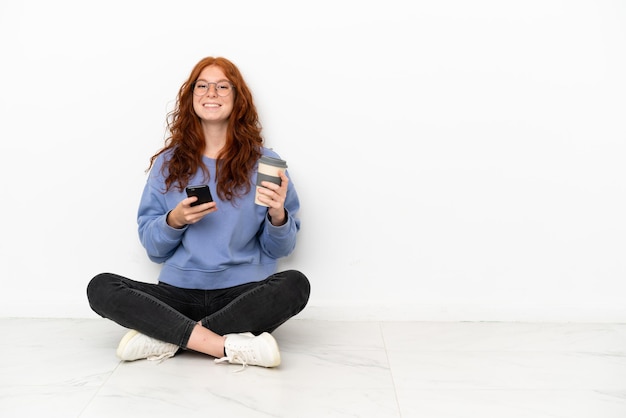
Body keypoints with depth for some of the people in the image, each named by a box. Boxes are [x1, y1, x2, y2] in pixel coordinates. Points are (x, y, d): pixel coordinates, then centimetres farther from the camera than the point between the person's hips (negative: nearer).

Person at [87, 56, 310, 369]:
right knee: (100, 287, -20)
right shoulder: (168, 163, 9)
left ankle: (166, 337, -23)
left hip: (243, 293, -1)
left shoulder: (263, 162, 4)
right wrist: (174, 221, -12)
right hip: (178, 293, 2)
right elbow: (152, 246, 9)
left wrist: (277, 216, -16)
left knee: (295, 285, -30)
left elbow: (280, 249, 5)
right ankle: (230, 346, -28)